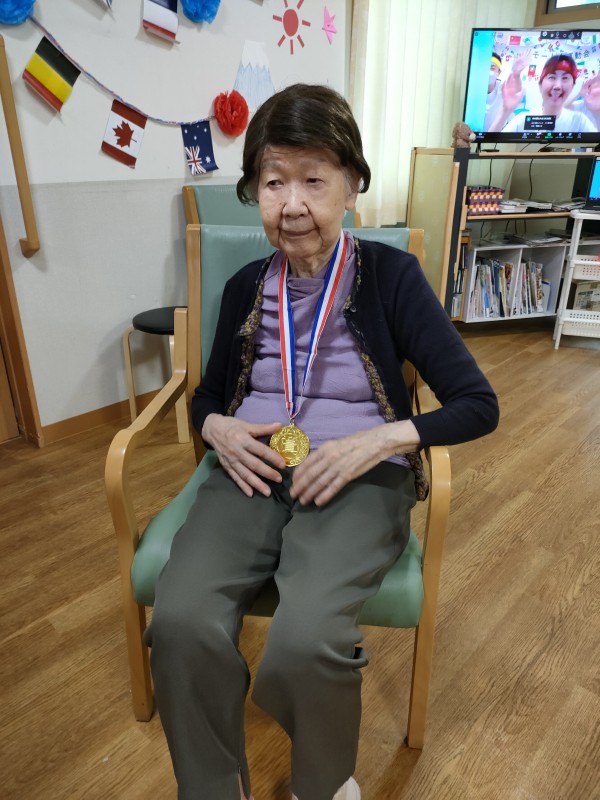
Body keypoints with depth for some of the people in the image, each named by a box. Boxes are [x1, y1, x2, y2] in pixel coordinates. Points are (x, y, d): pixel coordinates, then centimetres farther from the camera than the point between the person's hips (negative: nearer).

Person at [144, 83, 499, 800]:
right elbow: (207, 394, 23)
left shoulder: (390, 275, -1)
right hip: (252, 469, 3)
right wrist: (217, 428, -1)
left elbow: (478, 405, -2)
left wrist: (377, 440, -16)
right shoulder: (246, 287, 10)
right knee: (182, 622, -24)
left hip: (360, 478, -2)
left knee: (304, 641, -28)